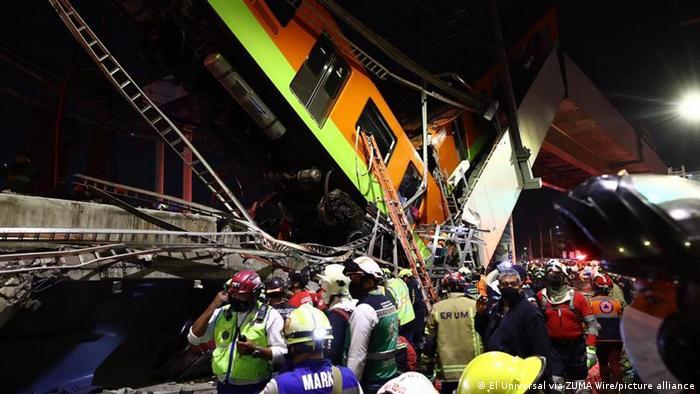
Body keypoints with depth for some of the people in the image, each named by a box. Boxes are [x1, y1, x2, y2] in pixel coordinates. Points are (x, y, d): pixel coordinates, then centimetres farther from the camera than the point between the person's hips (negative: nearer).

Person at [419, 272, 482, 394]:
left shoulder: (437, 308, -3)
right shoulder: (474, 306, -6)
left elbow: (429, 342, -1)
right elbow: (483, 337, -5)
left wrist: (425, 368, 9)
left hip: (447, 369, 1)